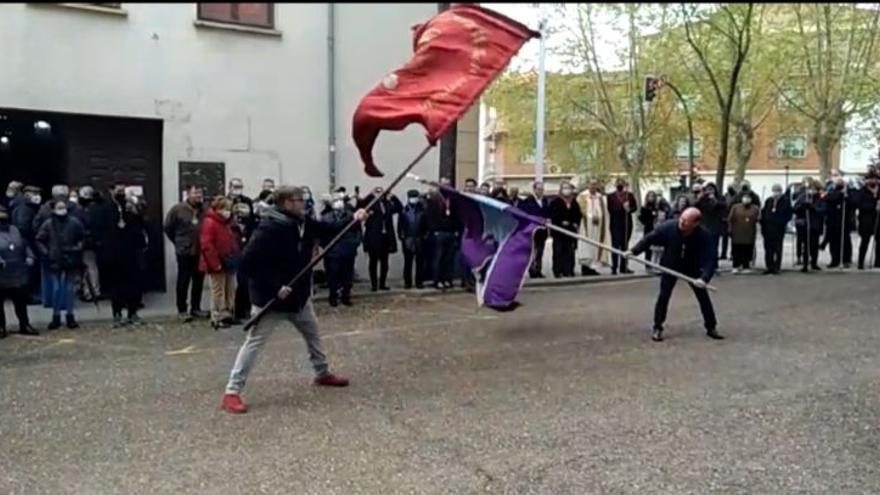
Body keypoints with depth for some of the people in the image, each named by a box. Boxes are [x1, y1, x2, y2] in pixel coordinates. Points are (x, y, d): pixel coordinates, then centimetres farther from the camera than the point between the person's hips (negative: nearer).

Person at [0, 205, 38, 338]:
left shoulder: (14, 230, 12)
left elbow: (24, 245, 18)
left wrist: (29, 256, 2)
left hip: (18, 274, 5)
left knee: (21, 301, 13)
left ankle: (24, 325, 24)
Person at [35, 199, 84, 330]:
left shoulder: (74, 222, -5)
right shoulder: (48, 224, -5)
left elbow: (82, 238, 7)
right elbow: (39, 240, 4)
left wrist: (78, 249, -3)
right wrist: (46, 253, -5)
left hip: (70, 260, 0)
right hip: (54, 261, 0)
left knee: (69, 288, 8)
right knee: (56, 289, 4)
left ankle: (70, 316, 16)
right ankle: (56, 316, 14)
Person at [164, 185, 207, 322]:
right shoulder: (177, 209, -7)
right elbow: (168, 228, 0)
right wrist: (179, 242, 6)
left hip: (201, 252, 4)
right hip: (185, 252, -4)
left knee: (199, 281, 11)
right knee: (183, 282, 3)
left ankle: (196, 308, 23)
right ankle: (182, 310, 11)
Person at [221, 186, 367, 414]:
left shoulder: (303, 223, 1)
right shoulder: (269, 230, -25)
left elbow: (330, 229, 9)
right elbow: (248, 263, -28)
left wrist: (353, 219, -10)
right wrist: (274, 287, -29)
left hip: (299, 295, 9)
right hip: (272, 298, -9)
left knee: (313, 333, 22)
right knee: (255, 342, -6)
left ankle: (323, 374, 43)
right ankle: (232, 392, 0)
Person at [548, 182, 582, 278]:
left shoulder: (574, 203, 15)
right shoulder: (555, 203, -1)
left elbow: (578, 215, 15)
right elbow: (552, 215, -9)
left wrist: (576, 224, -1)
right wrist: (561, 222, -15)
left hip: (571, 230, 4)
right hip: (558, 231, -4)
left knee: (570, 252, 5)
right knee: (558, 251, -3)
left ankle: (569, 271, 10)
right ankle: (558, 271, 1)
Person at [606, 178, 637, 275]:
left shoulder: (630, 195, 3)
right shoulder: (611, 196, -3)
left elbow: (634, 207, 4)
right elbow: (610, 209, -9)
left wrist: (629, 209, -18)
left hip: (627, 223, 3)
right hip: (615, 224, -3)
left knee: (625, 245, 11)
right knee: (615, 245, -5)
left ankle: (623, 267, 18)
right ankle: (614, 268, -4)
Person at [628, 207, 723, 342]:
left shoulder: (704, 235, -32)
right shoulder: (668, 227, -30)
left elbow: (711, 258, -32)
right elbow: (649, 239, -16)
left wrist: (705, 278, -45)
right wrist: (634, 251, -20)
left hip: (692, 268, 1)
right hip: (670, 266, 0)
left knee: (703, 296, 6)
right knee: (663, 296, -5)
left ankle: (711, 327, 23)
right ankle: (657, 328, 7)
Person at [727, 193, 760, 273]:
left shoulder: (755, 209, 7)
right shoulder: (735, 207, 4)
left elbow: (759, 218, 6)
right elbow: (730, 219, 4)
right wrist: (730, 228, -2)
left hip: (749, 234, 1)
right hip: (737, 234, -1)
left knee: (748, 251, 0)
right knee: (736, 250, 0)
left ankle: (746, 267, 9)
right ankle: (736, 266, 9)